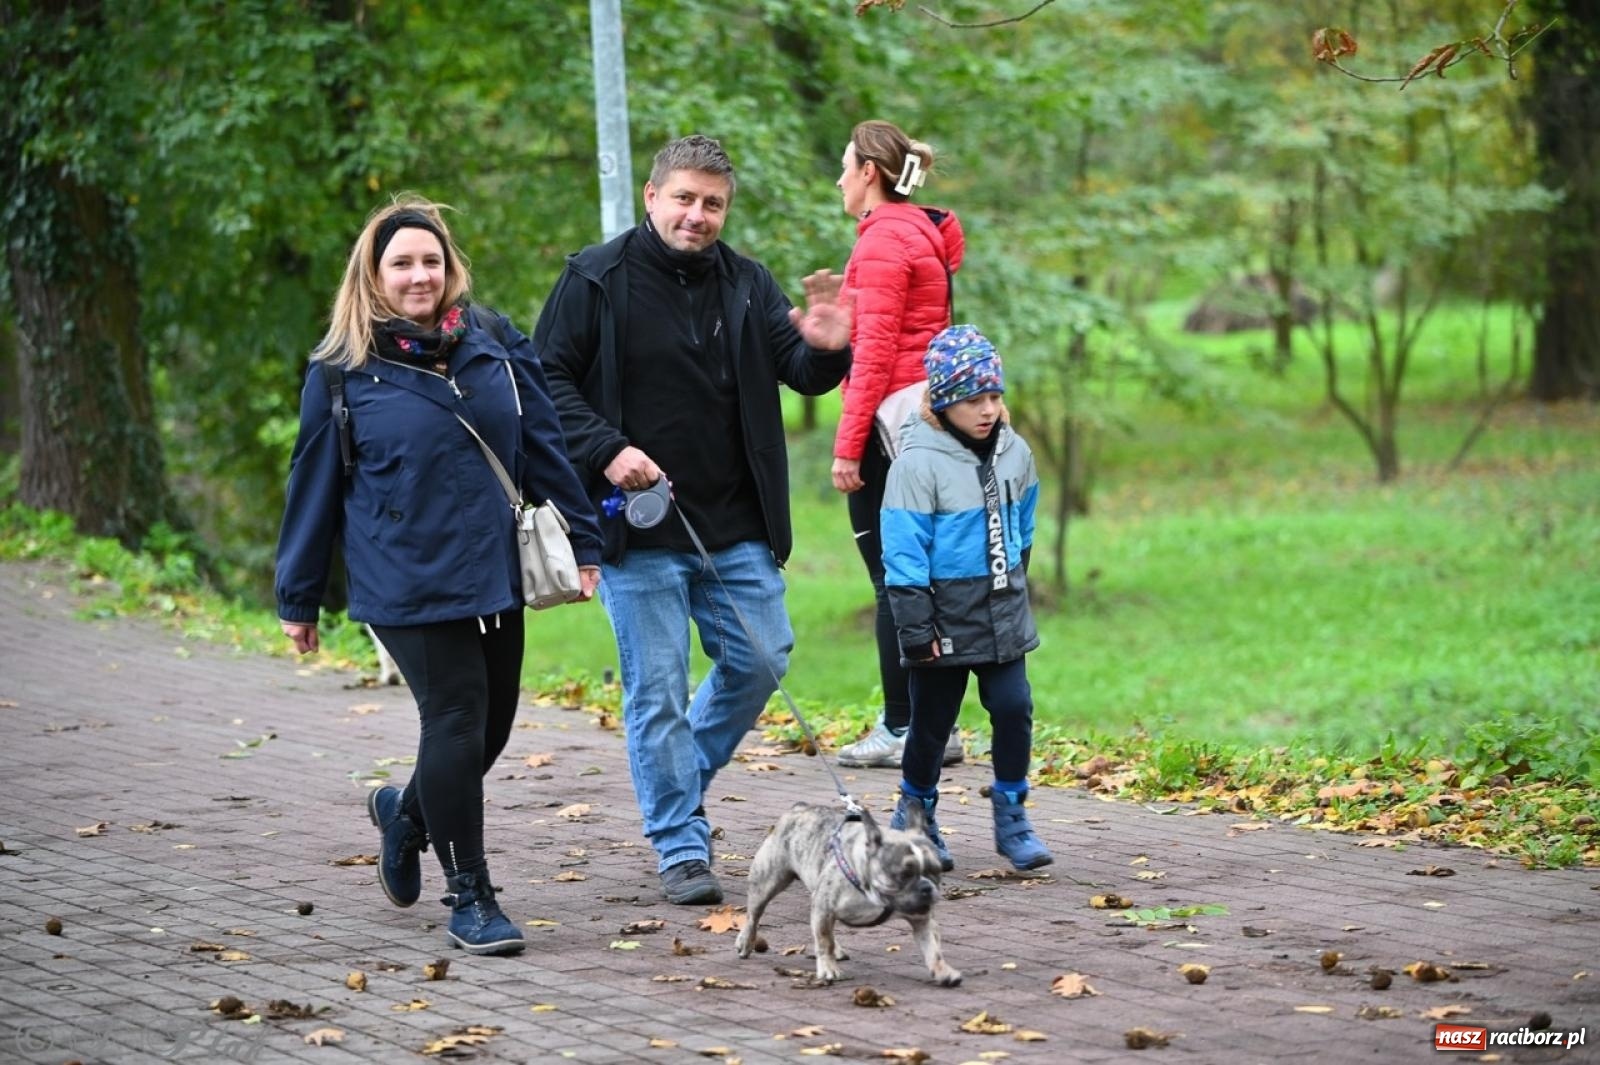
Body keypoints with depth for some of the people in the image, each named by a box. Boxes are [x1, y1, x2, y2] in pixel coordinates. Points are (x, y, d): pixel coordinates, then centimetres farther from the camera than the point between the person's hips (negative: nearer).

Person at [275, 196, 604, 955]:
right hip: (409, 584, -4)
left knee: (490, 727, 11)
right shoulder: (342, 371, -3)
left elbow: (543, 447, 9)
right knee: (457, 724, -9)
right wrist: (298, 599, 5)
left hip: (497, 577, 4)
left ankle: (406, 814, 42)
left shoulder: (494, 344, 5)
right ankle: (470, 899, 5)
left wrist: (582, 543, 7)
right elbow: (313, 487, 2)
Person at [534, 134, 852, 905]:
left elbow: (799, 374, 9)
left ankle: (679, 784, 31)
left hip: (736, 527, 4)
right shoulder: (596, 279, -5)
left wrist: (825, 351, -15)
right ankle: (681, 848, 8)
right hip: (638, 528, -4)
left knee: (760, 662, 7)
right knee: (657, 689, -1)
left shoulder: (748, 284, 8)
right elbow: (548, 378, -4)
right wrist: (605, 450, -18)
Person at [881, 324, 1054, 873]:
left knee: (1014, 709, 0)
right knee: (932, 723, 7)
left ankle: (1011, 815, 13)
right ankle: (915, 815, 25)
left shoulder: (1014, 452, 3)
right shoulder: (919, 463, -15)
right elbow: (904, 556, -16)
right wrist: (917, 629, -17)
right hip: (946, 620, -4)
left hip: (1004, 616, 5)